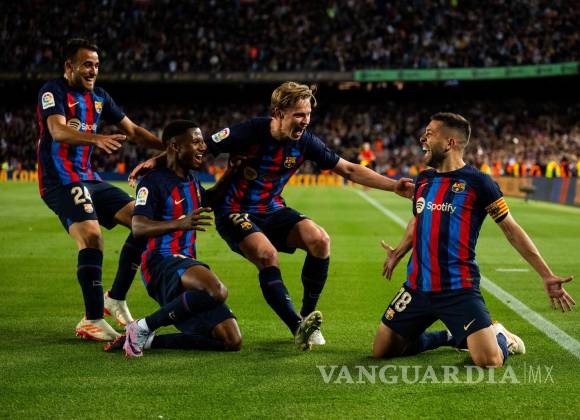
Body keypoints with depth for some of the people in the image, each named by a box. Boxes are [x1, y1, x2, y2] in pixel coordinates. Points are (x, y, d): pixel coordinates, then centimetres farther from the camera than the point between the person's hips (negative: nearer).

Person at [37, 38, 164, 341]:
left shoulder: (98, 97, 14)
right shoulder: (53, 91, -9)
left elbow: (133, 130, 17)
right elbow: (58, 131, -26)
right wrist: (97, 139, -43)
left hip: (88, 178, 8)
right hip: (59, 181, -8)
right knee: (91, 236, -28)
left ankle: (115, 299, 10)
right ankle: (91, 321, -20)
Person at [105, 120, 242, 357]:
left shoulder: (191, 179, 18)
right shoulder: (154, 182, -9)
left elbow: (208, 199, 42)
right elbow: (138, 228, -23)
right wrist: (180, 223, -38)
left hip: (186, 264, 9)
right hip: (161, 263, -9)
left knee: (233, 342, 0)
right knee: (217, 291, -39)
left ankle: (147, 340, 0)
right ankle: (143, 327, -23)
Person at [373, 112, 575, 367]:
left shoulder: (476, 182, -7)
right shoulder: (423, 180, 10)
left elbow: (511, 229, -3)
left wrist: (547, 276, -5)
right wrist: (399, 253, 39)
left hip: (459, 290, -6)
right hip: (418, 286, 6)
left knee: (489, 362, -21)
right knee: (381, 350, 5)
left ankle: (500, 336, 18)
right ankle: (451, 337, 25)